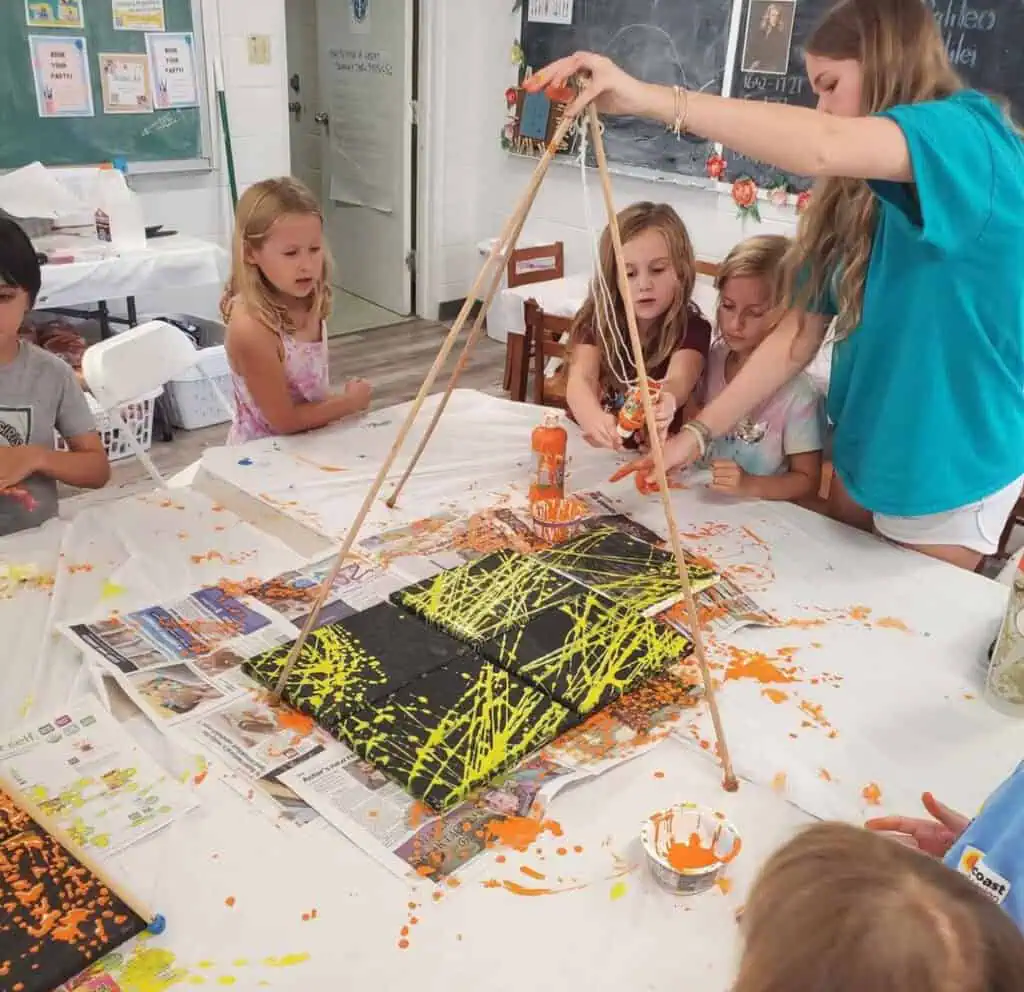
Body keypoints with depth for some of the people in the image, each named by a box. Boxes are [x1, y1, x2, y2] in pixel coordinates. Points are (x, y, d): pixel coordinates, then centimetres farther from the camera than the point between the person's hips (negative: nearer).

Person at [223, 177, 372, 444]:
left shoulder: (309, 304, -4)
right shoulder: (250, 328, -22)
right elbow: (285, 420, -16)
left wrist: (341, 402, -5)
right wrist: (351, 401, -8)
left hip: (309, 444, 6)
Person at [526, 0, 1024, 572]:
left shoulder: (972, 134, -16)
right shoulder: (854, 199, 6)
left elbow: (824, 147, -36)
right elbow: (800, 333, 2)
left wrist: (649, 97, -38)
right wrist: (700, 433, -5)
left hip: (951, 465, -7)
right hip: (865, 449, 7)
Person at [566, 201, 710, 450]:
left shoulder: (692, 328, -7)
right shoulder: (595, 319, -5)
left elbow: (678, 380, -27)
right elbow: (580, 380, -21)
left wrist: (664, 405, -50)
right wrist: (595, 419, -43)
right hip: (592, 448, 1)